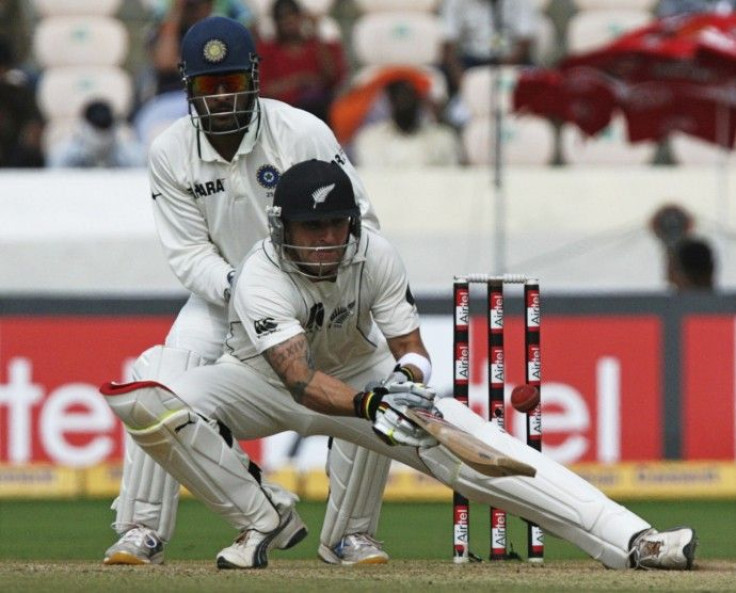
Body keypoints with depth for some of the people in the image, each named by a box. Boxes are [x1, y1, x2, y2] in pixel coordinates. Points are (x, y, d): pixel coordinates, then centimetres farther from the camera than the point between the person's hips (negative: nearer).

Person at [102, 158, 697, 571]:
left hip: (363, 376, 1)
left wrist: (409, 376, -40)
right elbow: (302, 381, -45)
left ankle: (630, 539, -29)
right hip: (265, 383, -1)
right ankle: (259, 522, -8)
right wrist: (370, 406, -63)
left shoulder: (375, 256, -21)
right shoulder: (262, 279, -33)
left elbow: (410, 346, -15)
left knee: (472, 445, -20)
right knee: (149, 405, -29)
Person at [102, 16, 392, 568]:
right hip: (222, 290, 1)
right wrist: (235, 287, -30)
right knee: (160, 384, -21)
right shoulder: (171, 153, -12)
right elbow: (189, 251, -11)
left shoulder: (304, 134, -19)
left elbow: (358, 224, -15)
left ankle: (349, 534, -2)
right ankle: (142, 531, -10)